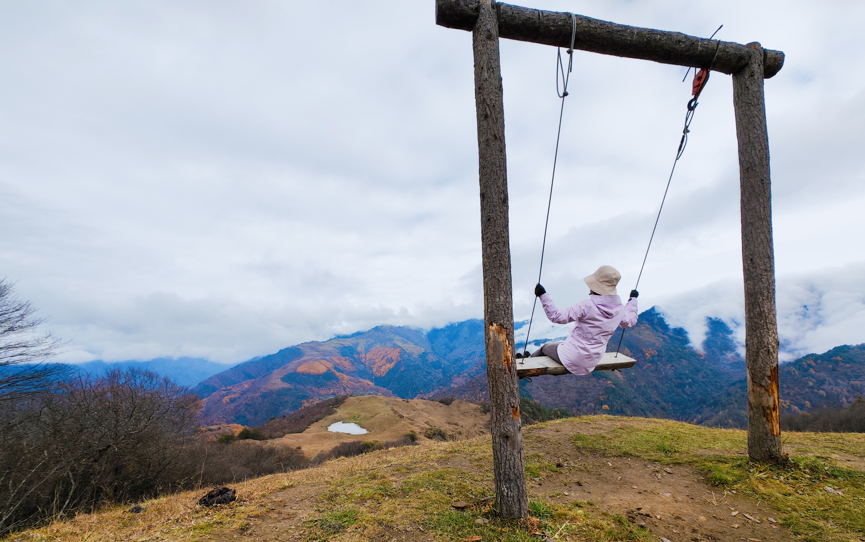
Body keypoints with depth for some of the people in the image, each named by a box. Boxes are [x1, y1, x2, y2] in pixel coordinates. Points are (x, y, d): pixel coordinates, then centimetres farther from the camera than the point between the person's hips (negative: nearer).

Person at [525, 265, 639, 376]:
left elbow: (558, 317, -30)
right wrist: (633, 299, 30)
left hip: (572, 359, -7)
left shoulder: (587, 305, -28)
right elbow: (630, 322, 16)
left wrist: (543, 295, -27)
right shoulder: (620, 309, -8)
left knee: (546, 347, 21)